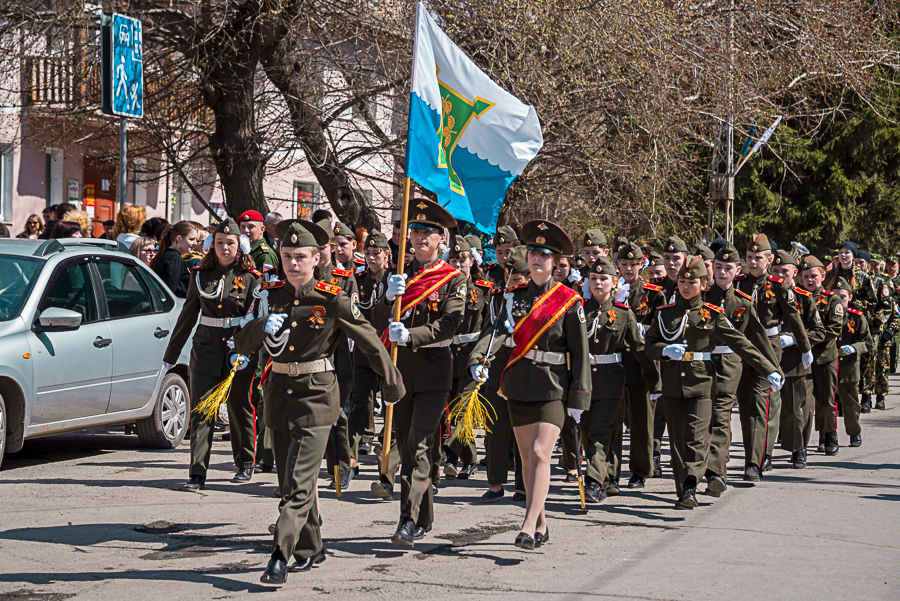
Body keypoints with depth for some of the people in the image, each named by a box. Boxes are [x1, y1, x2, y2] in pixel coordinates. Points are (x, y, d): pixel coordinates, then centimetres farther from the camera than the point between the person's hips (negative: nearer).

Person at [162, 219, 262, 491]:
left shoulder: (251, 278, -1)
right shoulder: (201, 275, 7)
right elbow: (187, 315, 13)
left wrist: (244, 350, -20)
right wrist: (171, 353, 15)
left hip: (239, 349, -2)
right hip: (206, 349, 2)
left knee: (239, 408, 10)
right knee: (200, 410, -6)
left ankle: (246, 466, 28)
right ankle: (197, 474, -7)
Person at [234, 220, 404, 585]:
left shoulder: (333, 300, -8)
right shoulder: (270, 295, 4)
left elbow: (371, 343, 0)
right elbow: (242, 346, 2)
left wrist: (393, 386, 7)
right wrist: (262, 326, -19)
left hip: (316, 394, -5)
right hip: (279, 391, 5)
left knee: (299, 481, -14)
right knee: (298, 476, 17)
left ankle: (280, 556, -18)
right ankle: (310, 549, 31)